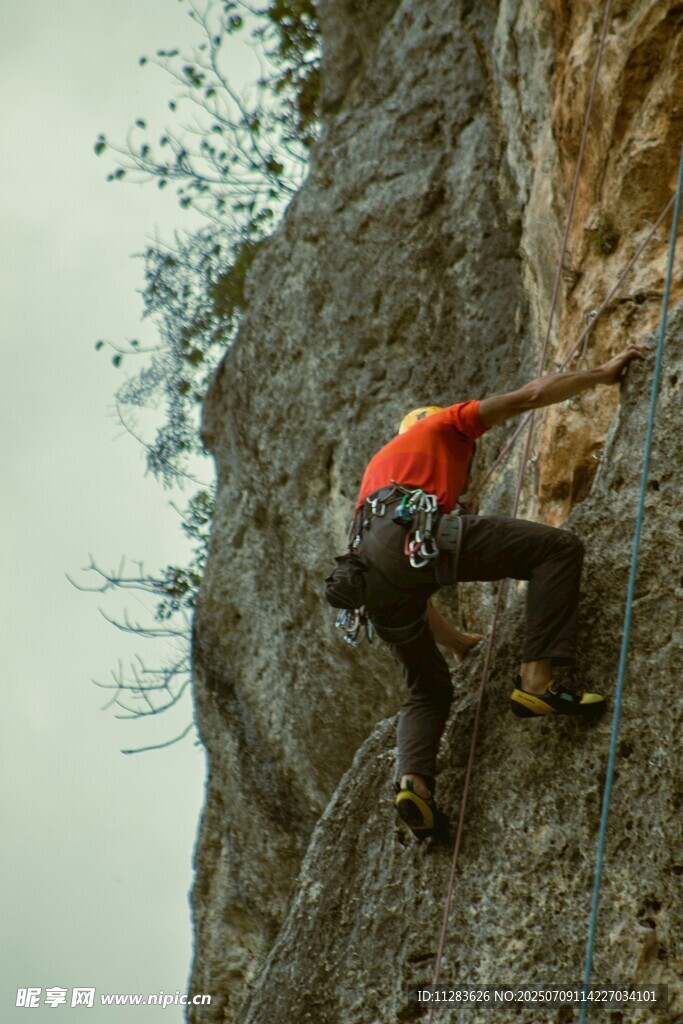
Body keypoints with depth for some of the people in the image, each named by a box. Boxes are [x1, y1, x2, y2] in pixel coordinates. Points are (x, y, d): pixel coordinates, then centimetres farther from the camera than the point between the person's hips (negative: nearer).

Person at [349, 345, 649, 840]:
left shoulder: (380, 465, 44)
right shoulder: (442, 427, 30)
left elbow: (413, 597, 42)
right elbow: (530, 395, 21)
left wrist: (461, 641, 48)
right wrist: (604, 373, 32)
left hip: (371, 573, 7)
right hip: (415, 531, -7)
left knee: (429, 688, 20)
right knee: (559, 547, -2)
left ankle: (413, 778, -7)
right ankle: (537, 678, -16)